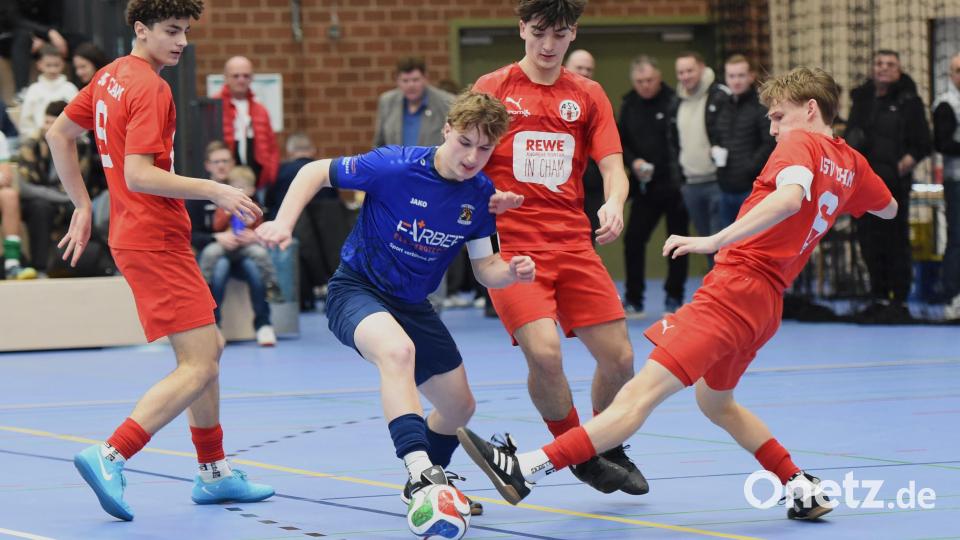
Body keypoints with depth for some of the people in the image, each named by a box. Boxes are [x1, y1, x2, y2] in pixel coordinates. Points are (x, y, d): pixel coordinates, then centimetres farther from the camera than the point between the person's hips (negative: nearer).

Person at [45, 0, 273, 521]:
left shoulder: (110, 76, 12)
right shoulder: (150, 88, -16)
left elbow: (59, 135, 20)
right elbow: (138, 175, -24)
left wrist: (83, 206, 23)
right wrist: (215, 191, -24)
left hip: (133, 233, 10)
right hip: (156, 239, -10)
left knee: (210, 350, 18)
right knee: (198, 367, -13)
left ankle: (214, 472, 24)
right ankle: (110, 456, -21)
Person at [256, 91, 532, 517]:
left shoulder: (480, 193, -7)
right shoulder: (395, 166, -23)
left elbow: (484, 268, -1)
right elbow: (315, 172, -12)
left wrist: (511, 272, -24)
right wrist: (283, 222, -25)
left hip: (412, 305, 7)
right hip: (356, 290, -7)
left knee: (459, 406, 15)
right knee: (398, 350, -40)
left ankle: (430, 483, 43)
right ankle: (419, 471, -45)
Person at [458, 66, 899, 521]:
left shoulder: (800, 142, -6)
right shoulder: (851, 163, 16)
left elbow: (789, 197, -27)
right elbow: (888, 209, 36)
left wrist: (714, 241, -32)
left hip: (737, 285, -9)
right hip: (766, 304, 9)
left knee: (641, 393, -20)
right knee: (714, 400, 30)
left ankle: (525, 469, -29)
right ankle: (803, 489, 26)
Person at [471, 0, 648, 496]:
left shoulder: (588, 96, 11)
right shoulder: (492, 89, 3)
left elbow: (612, 168, 4)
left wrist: (614, 204, -19)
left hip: (573, 245, 3)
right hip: (511, 245, -3)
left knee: (618, 358, -2)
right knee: (543, 352, -23)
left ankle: (608, 448, 28)